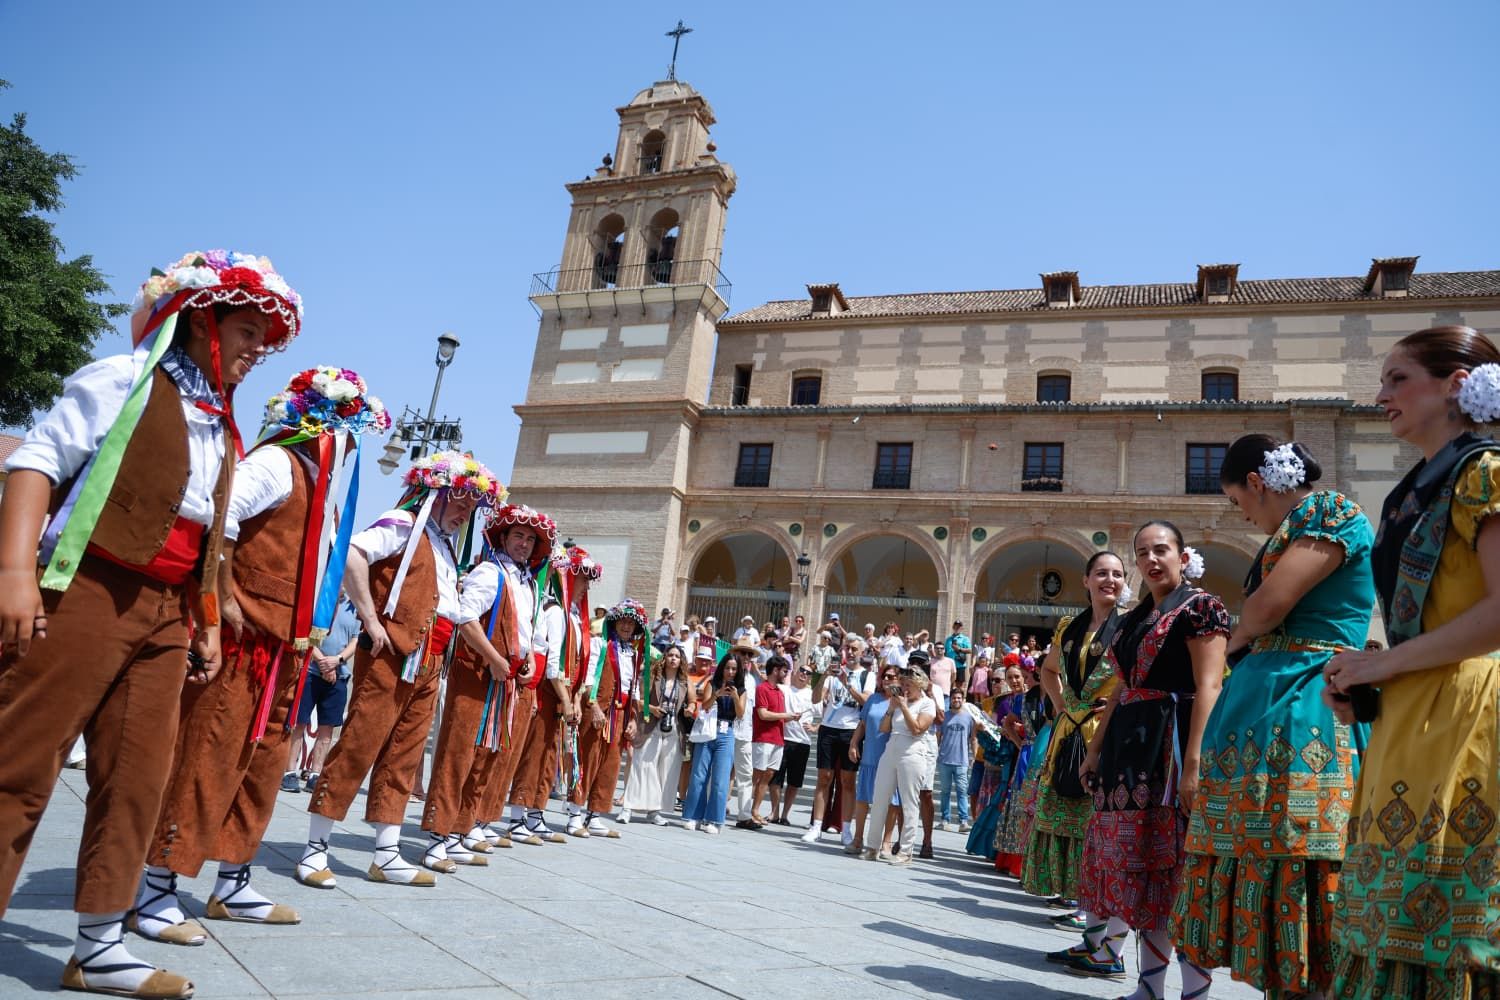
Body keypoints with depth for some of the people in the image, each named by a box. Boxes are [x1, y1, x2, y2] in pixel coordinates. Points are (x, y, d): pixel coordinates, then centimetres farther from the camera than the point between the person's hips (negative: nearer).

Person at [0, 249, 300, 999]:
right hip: (85, 591, -7)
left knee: (137, 776, 7)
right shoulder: (124, 380, -1)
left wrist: (208, 620, 17)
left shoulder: (223, 430, 20)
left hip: (164, 614, 7)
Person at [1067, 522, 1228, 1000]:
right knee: (1141, 863, 10)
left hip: (1172, 741, -8)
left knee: (1175, 863, -5)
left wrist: (1193, 761, -22)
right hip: (1128, 743, 8)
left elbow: (1208, 687, -13)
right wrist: (1095, 750, 17)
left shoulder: (1200, 607, -4)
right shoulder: (1132, 620, 18)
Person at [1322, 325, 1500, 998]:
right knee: (1396, 923, 11)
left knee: (1435, 925, -3)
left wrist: (1385, 663, -13)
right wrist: (1363, 683, 9)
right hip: (1406, 722, 9)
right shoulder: (1420, 488, 19)